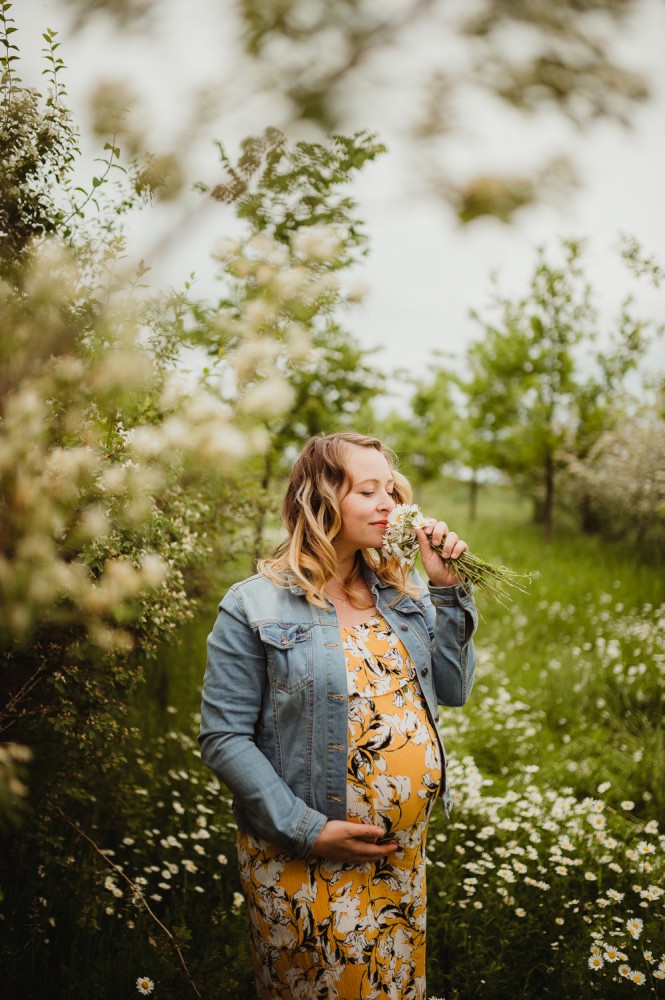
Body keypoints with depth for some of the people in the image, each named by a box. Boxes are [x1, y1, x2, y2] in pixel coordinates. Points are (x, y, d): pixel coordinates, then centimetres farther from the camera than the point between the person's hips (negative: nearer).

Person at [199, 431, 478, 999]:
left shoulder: (403, 592, 5)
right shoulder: (255, 607, -12)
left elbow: (453, 690, 3)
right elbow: (224, 739, -13)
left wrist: (447, 588, -6)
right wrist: (308, 831, -18)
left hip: (403, 854, 5)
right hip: (303, 861, -5)